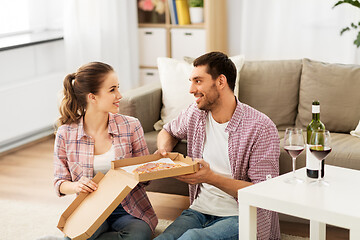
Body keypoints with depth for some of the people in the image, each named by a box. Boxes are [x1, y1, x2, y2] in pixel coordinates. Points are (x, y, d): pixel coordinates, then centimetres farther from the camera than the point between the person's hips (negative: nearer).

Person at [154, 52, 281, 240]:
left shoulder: (261, 127, -11)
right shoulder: (195, 113, 8)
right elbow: (168, 131, 32)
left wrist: (211, 178, -23)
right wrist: (163, 151, 8)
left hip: (238, 217, -4)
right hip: (200, 209, 5)